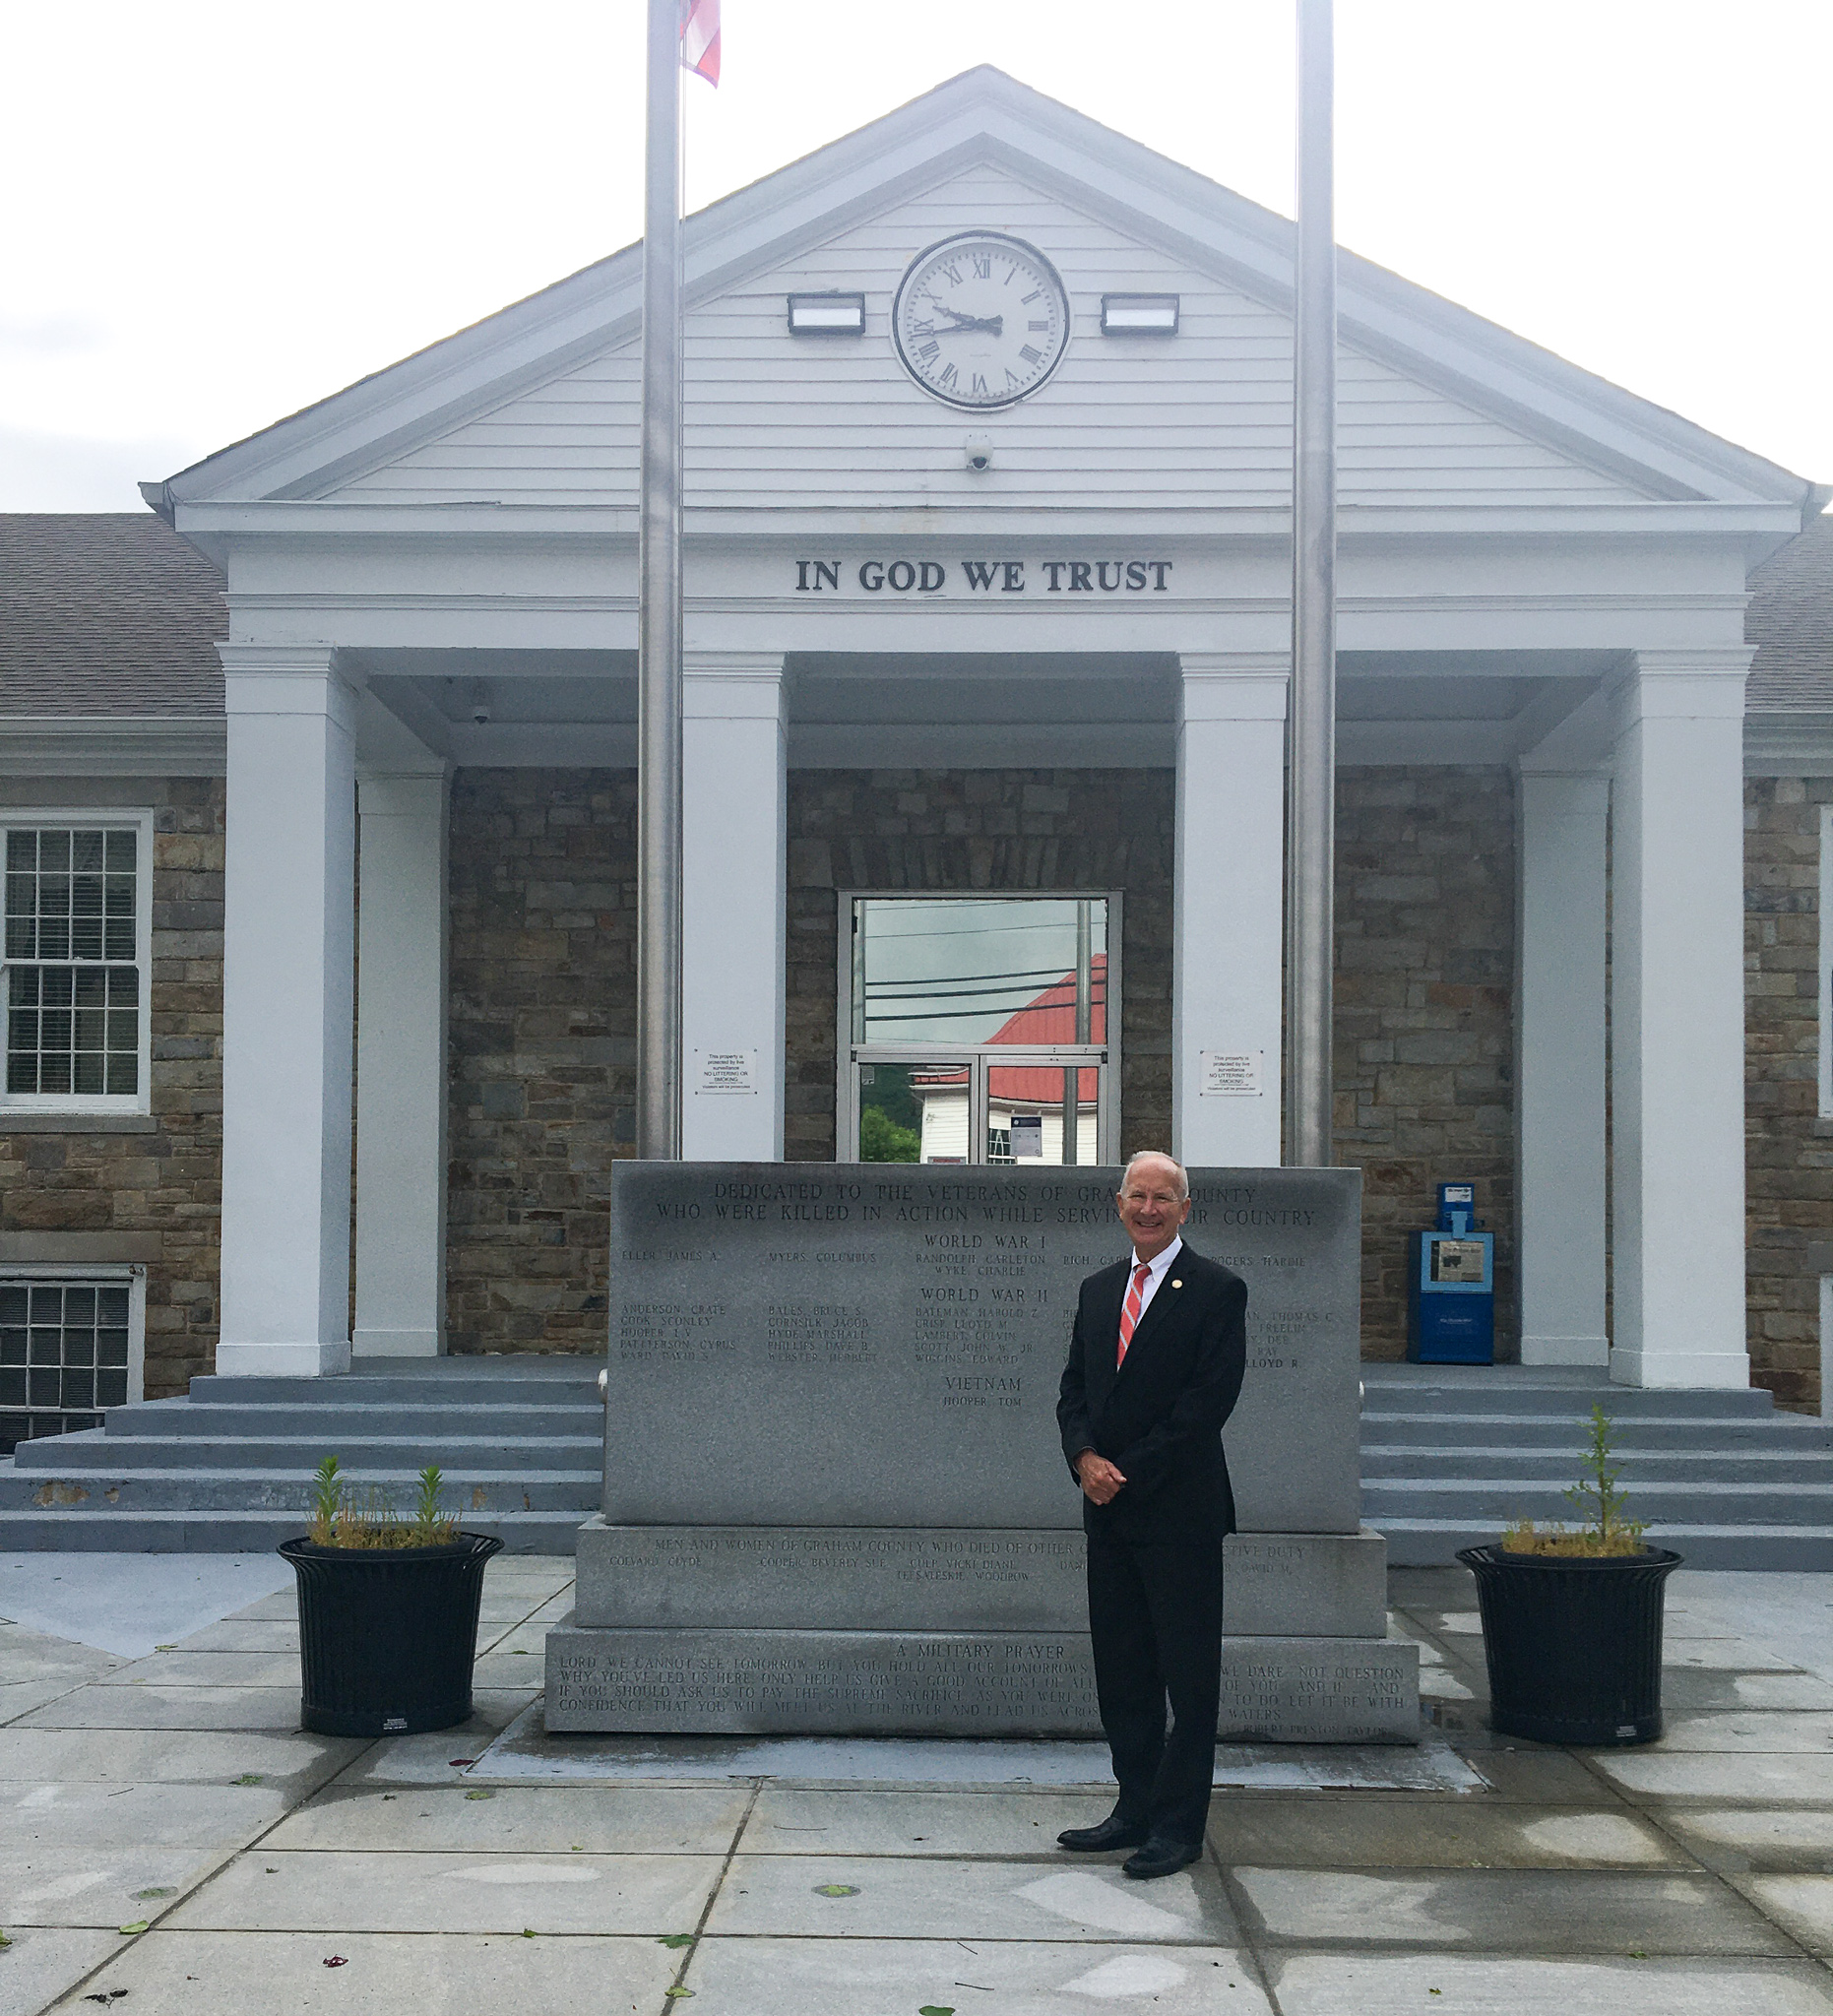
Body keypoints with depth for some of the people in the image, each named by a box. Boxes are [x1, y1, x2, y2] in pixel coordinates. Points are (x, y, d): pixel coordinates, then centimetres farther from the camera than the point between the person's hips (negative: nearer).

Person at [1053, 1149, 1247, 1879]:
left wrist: (1129, 1472, -14)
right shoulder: (1098, 1290, 14)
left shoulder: (1217, 1291, -5)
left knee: (1187, 1671, 0)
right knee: (1120, 1667, 11)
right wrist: (1085, 1457, -7)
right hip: (1110, 1513, 6)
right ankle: (1136, 1807, 20)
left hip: (1179, 1511, -6)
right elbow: (1074, 1388, 13)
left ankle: (1179, 1824, 6)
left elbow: (1211, 1398, -12)